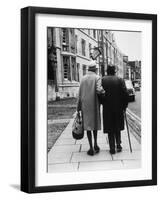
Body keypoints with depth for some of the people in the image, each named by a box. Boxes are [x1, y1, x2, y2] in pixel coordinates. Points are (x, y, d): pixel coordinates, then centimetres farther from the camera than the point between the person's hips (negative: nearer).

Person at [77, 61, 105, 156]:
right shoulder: (97, 78, -5)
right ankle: (95, 145, 18)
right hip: (94, 105, -2)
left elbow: (80, 94, 5)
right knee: (95, 123, 17)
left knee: (88, 125, 4)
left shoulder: (83, 78, 5)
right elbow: (98, 90, -23)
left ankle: (91, 148, 1)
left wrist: (79, 108, 9)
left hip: (85, 105, 2)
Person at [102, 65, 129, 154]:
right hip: (118, 108, 1)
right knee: (117, 128, 19)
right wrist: (124, 106, 1)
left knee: (110, 129, 9)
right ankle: (118, 145, 14)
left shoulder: (102, 80, -4)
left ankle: (112, 148, 9)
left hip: (107, 108, -1)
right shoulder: (120, 80, -4)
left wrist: (101, 103, 5)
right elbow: (125, 94, -10)